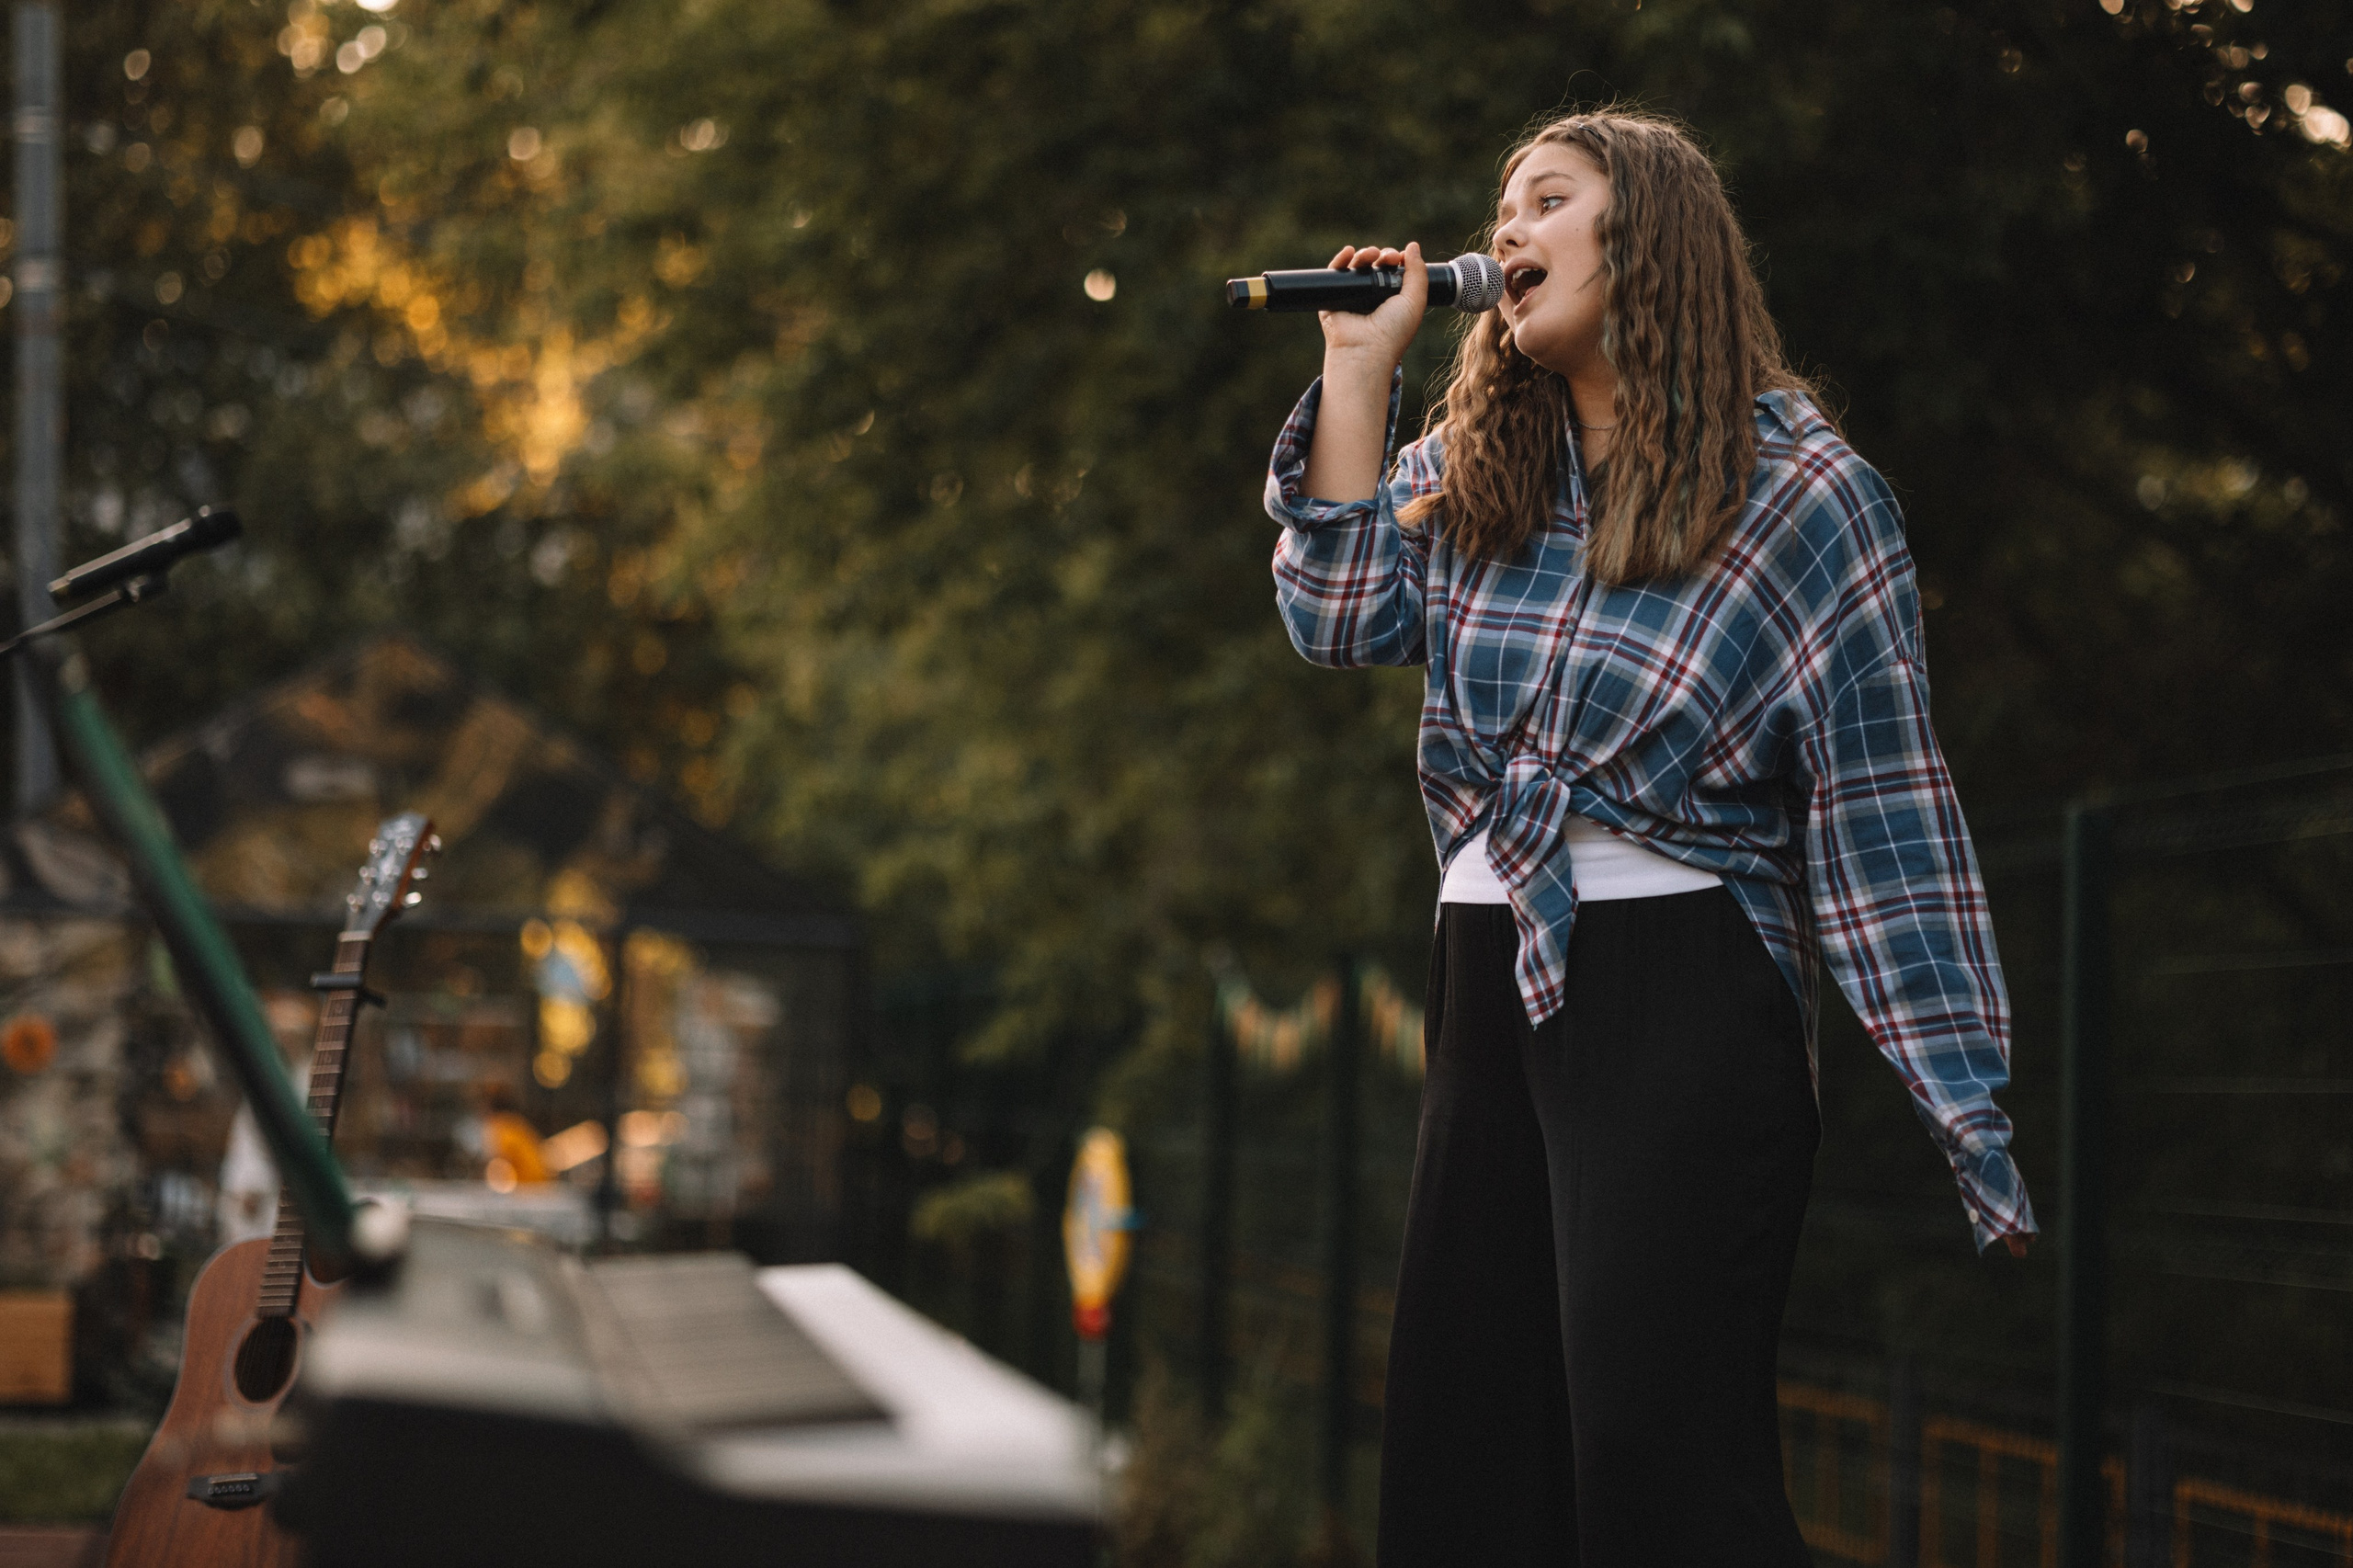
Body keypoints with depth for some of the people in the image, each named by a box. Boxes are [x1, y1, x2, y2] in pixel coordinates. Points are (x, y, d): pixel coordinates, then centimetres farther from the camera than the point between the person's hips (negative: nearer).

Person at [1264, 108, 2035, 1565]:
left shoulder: (1801, 489, -5)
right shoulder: (1471, 469, 15)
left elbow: (1884, 811, -7)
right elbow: (1342, 613, 2)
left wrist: (1972, 1117, -10)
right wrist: (1361, 362, 2)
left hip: (1682, 996, -7)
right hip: (1490, 990, 7)